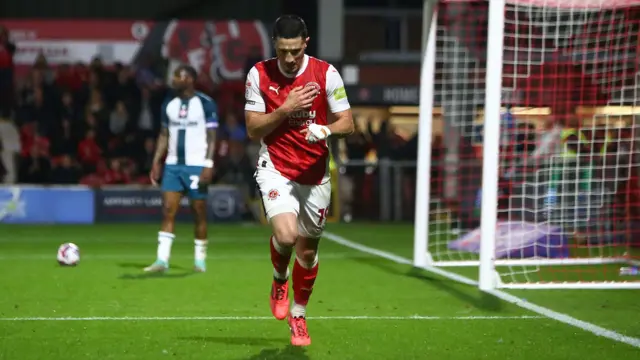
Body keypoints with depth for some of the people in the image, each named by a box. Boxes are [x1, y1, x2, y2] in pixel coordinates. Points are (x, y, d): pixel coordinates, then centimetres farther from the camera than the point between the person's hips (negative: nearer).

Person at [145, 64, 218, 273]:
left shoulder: (206, 104, -4)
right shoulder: (169, 105, 12)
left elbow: (211, 137, -5)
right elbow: (164, 135, 17)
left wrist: (209, 164, -14)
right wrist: (156, 162, 9)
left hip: (196, 166, -4)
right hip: (173, 164, 4)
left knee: (199, 212, 2)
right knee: (167, 210, -5)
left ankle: (200, 260, 13)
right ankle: (162, 260, -6)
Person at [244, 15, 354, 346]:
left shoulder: (326, 74, -7)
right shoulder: (259, 74, -5)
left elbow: (347, 123, -4)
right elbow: (253, 129, -4)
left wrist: (325, 130, -26)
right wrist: (285, 109, -19)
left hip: (315, 175, 2)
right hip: (275, 169, -2)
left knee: (308, 250, 10)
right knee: (286, 235, -25)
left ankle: (298, 315, 33)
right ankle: (279, 281, 10)